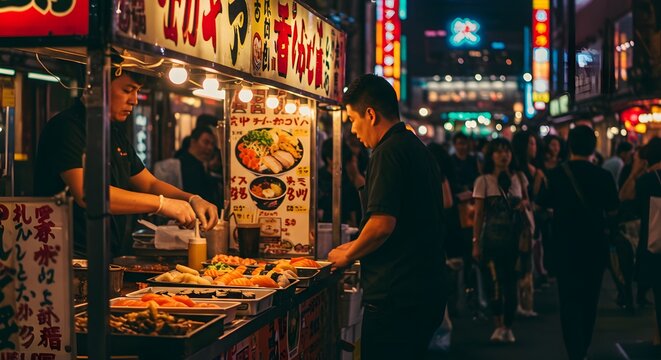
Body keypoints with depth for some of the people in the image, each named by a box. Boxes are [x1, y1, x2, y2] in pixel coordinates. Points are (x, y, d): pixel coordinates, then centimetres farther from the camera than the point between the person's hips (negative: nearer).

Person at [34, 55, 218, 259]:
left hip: (115, 257, 9)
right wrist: (162, 203, -19)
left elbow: (150, 184, 25)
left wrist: (191, 200, 5)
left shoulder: (116, 133, 20)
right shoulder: (66, 127, -10)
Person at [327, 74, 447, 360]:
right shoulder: (417, 149, 17)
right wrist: (357, 248, 23)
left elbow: (382, 223, -23)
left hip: (395, 296, -10)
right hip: (426, 291, 10)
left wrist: (348, 255, -5)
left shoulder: (389, 153, -14)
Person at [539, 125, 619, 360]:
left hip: (566, 246, -1)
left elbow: (545, 203, 3)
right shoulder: (603, 176, -9)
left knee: (570, 300, 2)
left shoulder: (557, 174, -11)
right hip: (595, 246, 2)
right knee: (589, 300, 16)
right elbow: (612, 208, 4)